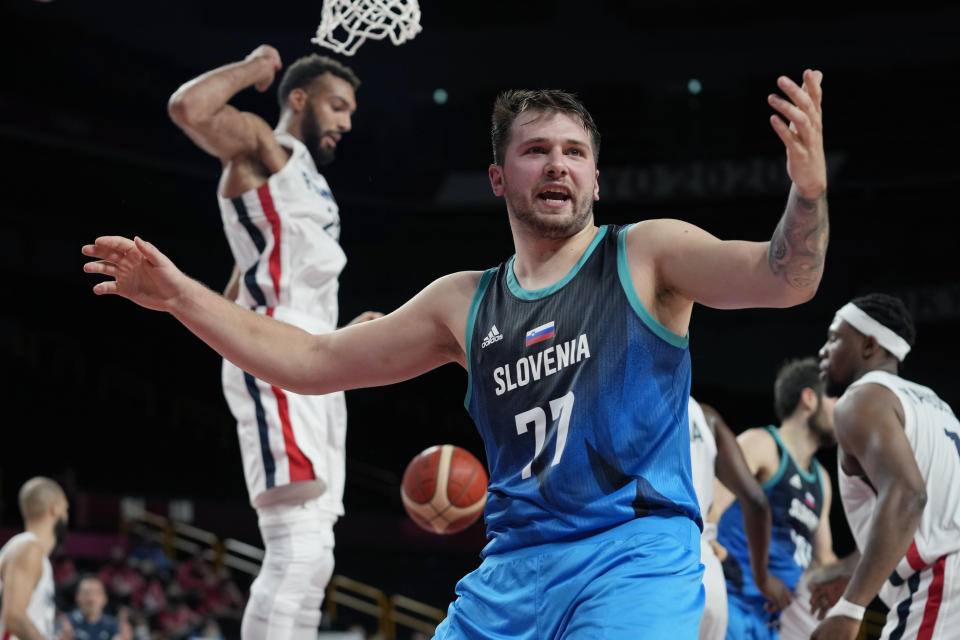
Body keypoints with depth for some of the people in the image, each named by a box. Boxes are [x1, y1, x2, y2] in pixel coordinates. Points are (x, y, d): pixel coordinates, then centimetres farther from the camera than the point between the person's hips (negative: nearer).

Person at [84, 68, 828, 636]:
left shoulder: (645, 256, 3)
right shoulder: (465, 304, 16)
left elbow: (783, 280, -13)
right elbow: (314, 362, 20)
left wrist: (809, 187, -34)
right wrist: (181, 295, 15)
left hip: (637, 557, -5)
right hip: (513, 569, 5)